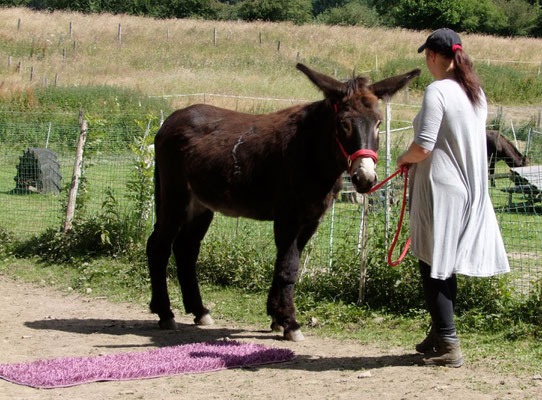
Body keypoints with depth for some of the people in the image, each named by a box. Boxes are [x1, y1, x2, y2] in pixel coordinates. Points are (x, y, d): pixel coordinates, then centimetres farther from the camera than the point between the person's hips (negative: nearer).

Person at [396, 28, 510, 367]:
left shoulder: (437, 91, -16)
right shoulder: (476, 92, 9)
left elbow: (423, 148, -21)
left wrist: (404, 159, 0)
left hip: (439, 186, -8)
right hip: (470, 187, 8)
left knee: (433, 265, 0)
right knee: (446, 266, 18)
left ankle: (448, 345, 0)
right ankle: (439, 336, 27)